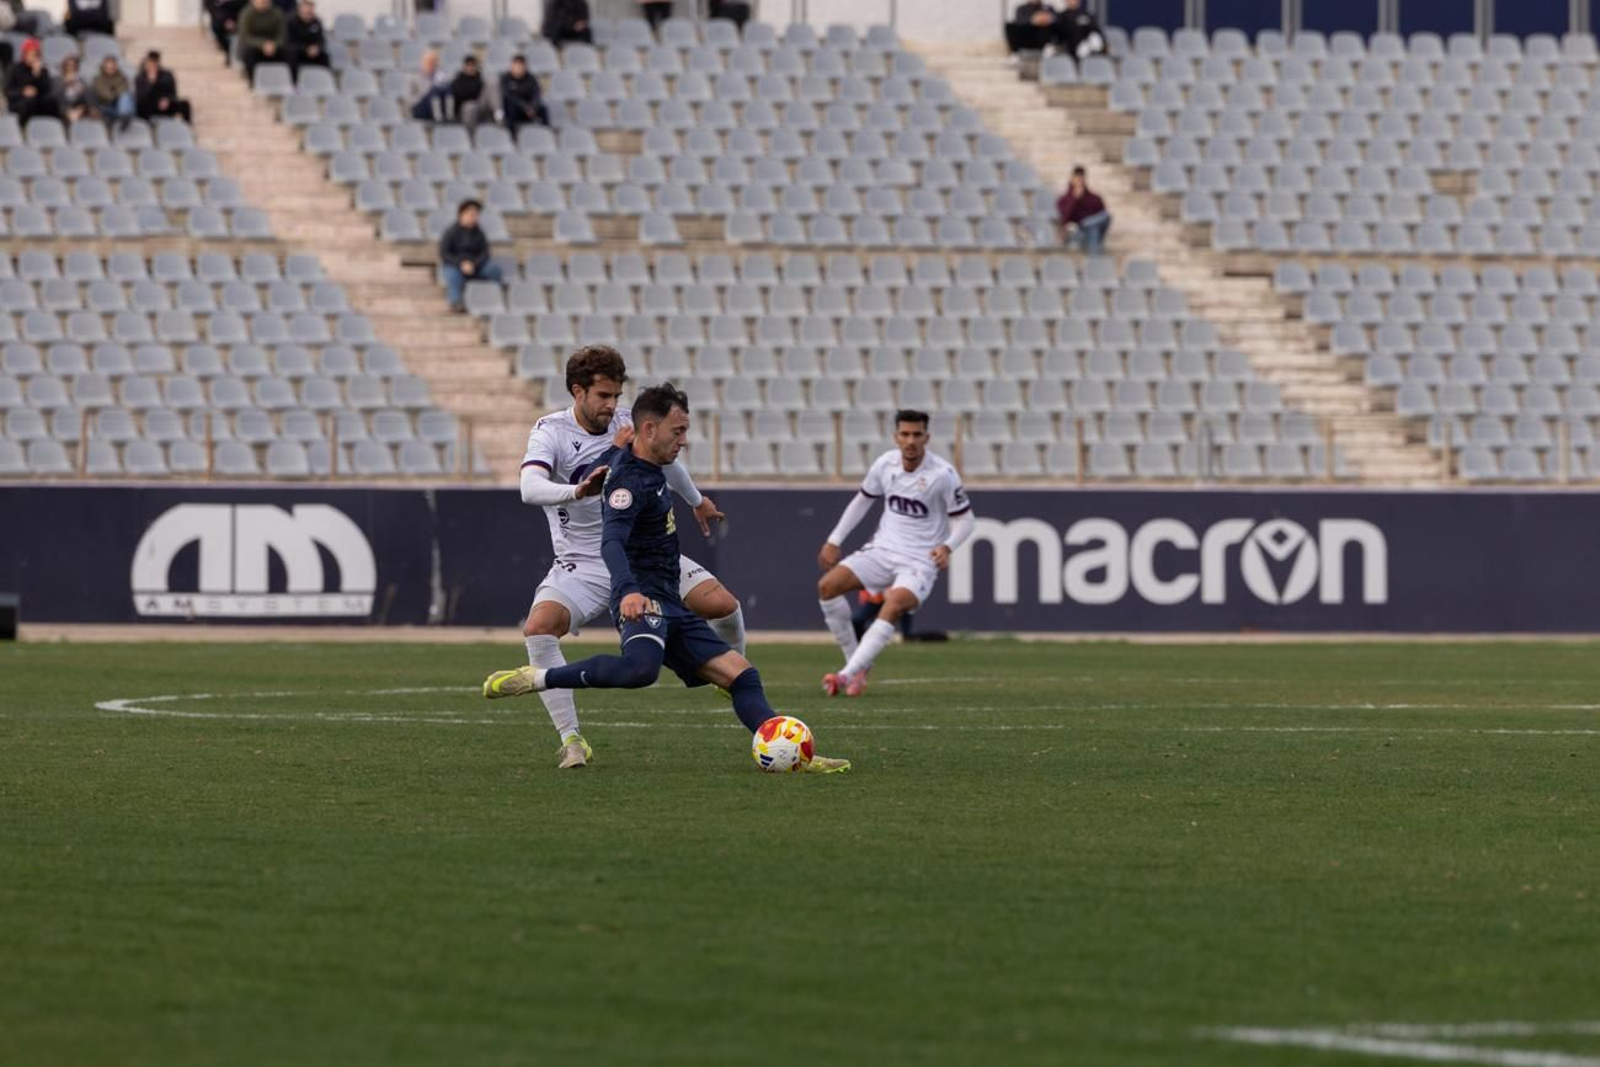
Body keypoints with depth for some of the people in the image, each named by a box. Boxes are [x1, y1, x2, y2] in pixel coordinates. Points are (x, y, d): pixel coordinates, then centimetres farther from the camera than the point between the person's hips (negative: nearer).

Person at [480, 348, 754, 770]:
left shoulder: (627, 423, 2)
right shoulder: (552, 431, -11)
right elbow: (530, 488, -30)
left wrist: (697, 501, 42)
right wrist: (577, 491, -50)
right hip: (582, 565, -3)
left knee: (722, 604, -14)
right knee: (539, 627, -30)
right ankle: (571, 739, -23)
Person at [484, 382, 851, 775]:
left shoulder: (641, 462, 15)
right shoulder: (630, 481, -16)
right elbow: (611, 541, -34)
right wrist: (627, 591, -50)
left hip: (670, 605, 11)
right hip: (642, 600, -11)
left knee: (740, 674, 2)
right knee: (641, 668, -39)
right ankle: (535, 679, -26)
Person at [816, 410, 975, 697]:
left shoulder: (942, 474, -14)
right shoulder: (884, 465, -1)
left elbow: (965, 519, -5)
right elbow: (862, 501, 16)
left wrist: (947, 547, -24)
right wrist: (834, 541, 14)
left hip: (921, 561, -5)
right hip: (883, 549, 5)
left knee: (894, 605, -34)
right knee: (827, 586, -12)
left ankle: (849, 674, -33)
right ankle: (858, 667, -4)